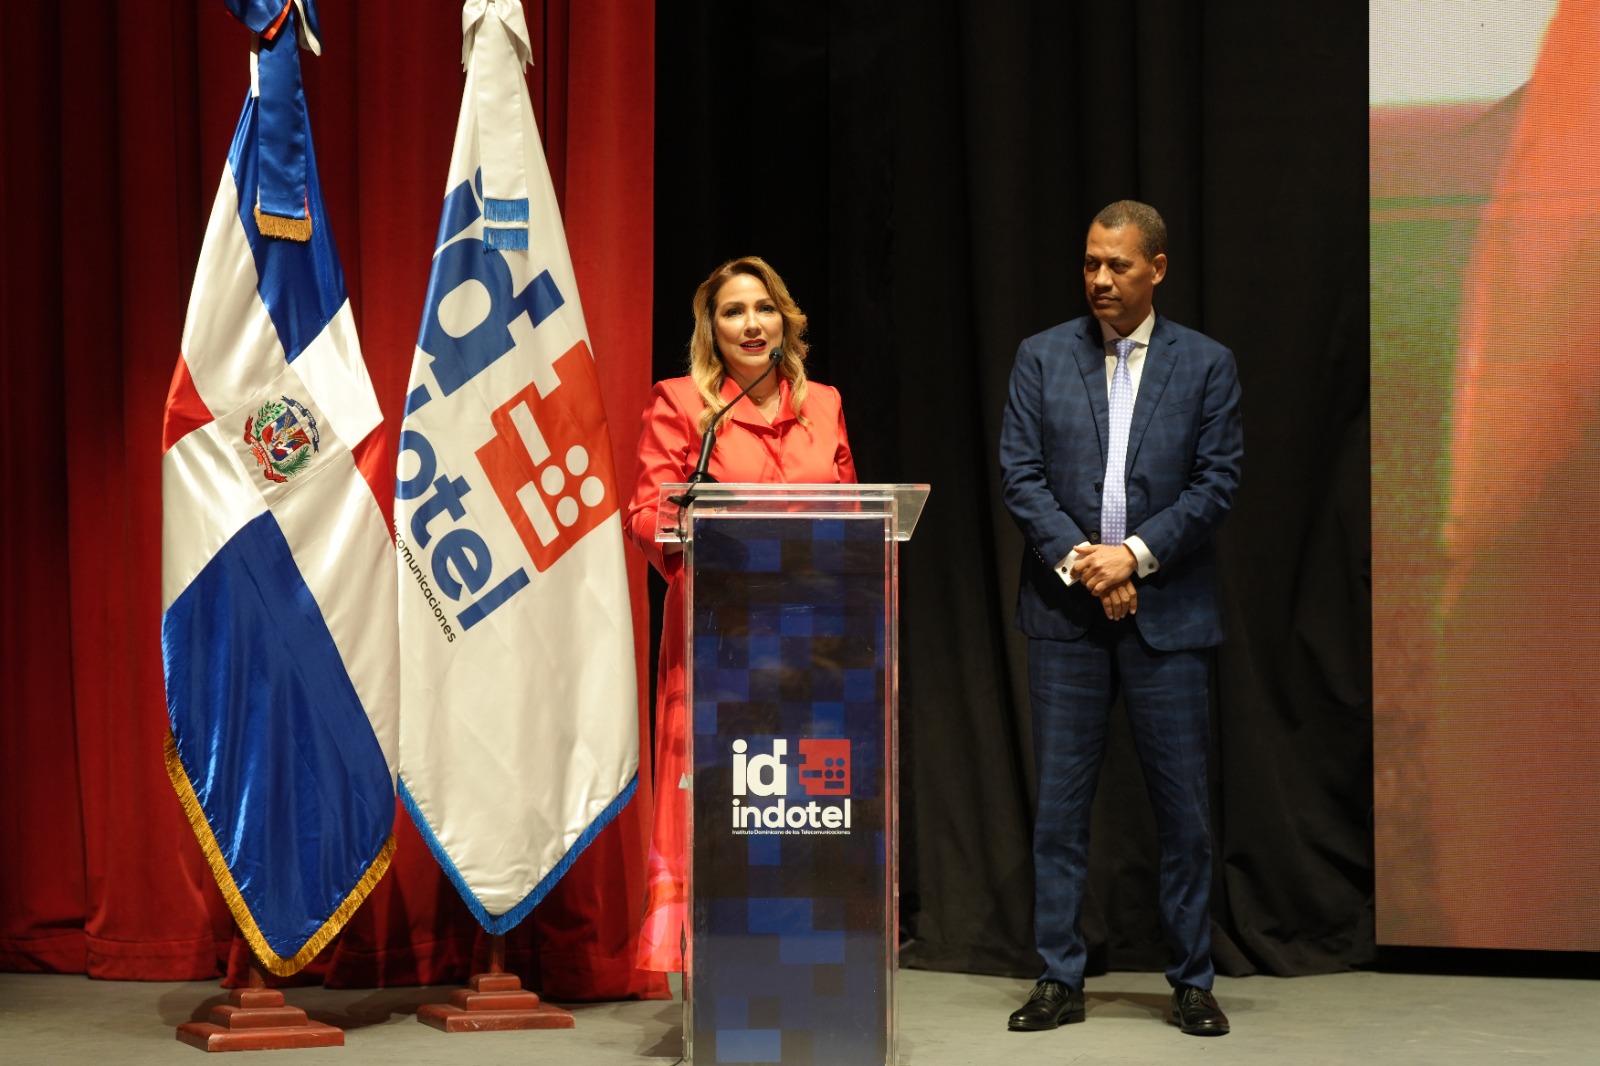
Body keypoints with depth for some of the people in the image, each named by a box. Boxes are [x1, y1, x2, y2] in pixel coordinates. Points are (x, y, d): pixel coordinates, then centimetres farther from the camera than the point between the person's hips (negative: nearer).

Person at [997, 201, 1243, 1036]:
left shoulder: (1205, 365, 4)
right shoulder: (1042, 358, 6)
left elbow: (1216, 483, -2)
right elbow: (1020, 476, 1)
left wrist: (1133, 555, -12)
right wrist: (1078, 561, -11)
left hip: (1167, 613, -1)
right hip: (1065, 613, 1)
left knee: (1183, 804, 2)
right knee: (1060, 801, 3)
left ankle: (1191, 983, 11)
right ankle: (1059, 981, 9)